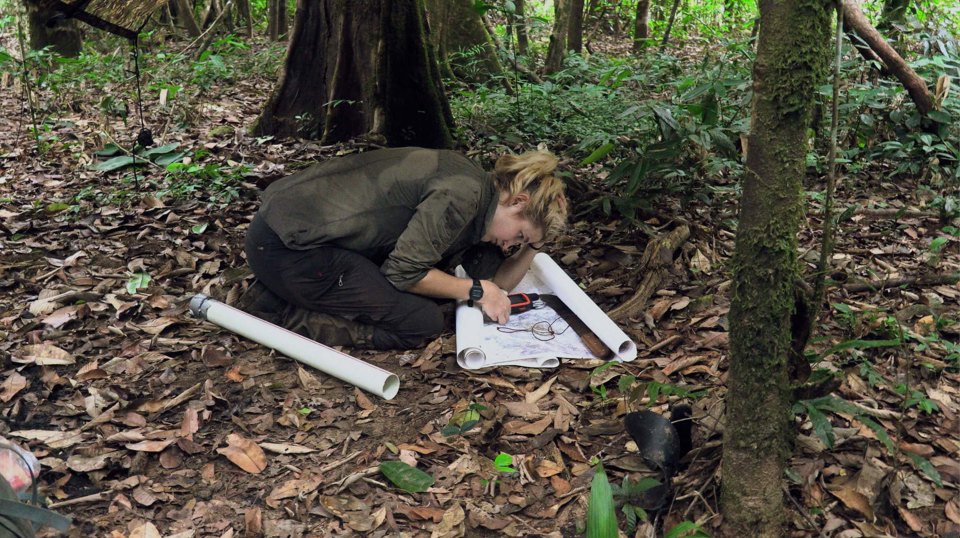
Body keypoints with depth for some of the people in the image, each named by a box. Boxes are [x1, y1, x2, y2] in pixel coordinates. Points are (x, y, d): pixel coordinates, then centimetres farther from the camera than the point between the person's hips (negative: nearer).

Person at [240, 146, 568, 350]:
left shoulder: (475, 201, 14)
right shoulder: (461, 193, -16)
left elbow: (496, 281, 16)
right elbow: (404, 271, -16)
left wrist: (532, 248, 4)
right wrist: (474, 290, -7)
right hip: (287, 244, -10)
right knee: (423, 323, -6)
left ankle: (280, 293, 13)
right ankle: (282, 317, -5)